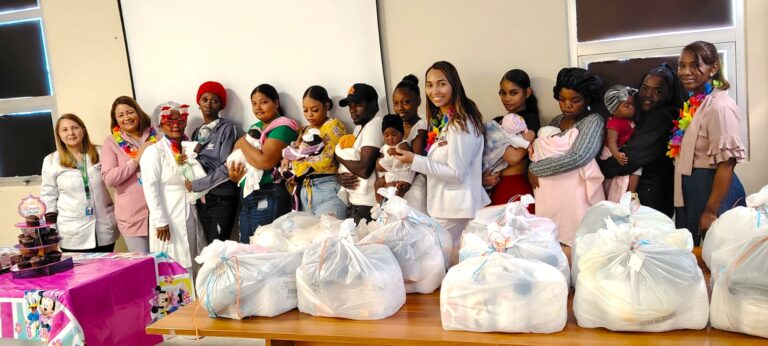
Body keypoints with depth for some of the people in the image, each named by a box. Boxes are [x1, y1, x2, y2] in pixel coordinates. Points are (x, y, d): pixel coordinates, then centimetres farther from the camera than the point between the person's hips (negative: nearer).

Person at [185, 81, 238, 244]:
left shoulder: (226, 128, -4)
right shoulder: (196, 132, 14)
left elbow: (227, 167, -11)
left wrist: (197, 185, -10)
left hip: (221, 199, -5)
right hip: (201, 200, 5)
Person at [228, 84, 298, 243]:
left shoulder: (282, 127, -10)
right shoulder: (255, 127, 16)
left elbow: (264, 161, -23)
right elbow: (237, 156, 18)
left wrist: (242, 142, -8)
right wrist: (233, 173, -5)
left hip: (269, 199, -8)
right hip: (247, 197, 8)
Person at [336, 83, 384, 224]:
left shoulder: (375, 125, -13)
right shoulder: (359, 127, 16)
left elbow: (364, 170, -22)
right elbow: (351, 158, 17)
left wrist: (338, 156, -8)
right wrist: (341, 175, -4)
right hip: (354, 202, 9)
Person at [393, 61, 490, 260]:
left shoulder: (461, 123, -18)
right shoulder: (441, 120, 10)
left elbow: (456, 174, -20)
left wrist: (415, 160, -20)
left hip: (456, 207, -9)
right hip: (443, 204, 9)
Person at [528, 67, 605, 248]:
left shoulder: (593, 120, -3)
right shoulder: (556, 121, 17)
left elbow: (576, 158, -16)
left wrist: (534, 168, -11)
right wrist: (534, 146, -4)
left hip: (574, 193, -5)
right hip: (548, 193, 6)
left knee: (573, 244, -8)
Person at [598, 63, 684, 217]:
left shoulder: (662, 117, -13)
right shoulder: (645, 116, 17)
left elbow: (631, 157, -17)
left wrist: (599, 168, -7)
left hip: (650, 195, -8)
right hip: (642, 189, 8)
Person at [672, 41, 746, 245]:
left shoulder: (719, 106, -18)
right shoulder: (694, 103, 10)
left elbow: (726, 164, -21)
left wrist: (711, 212, -20)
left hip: (712, 191, -9)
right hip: (691, 191, 9)